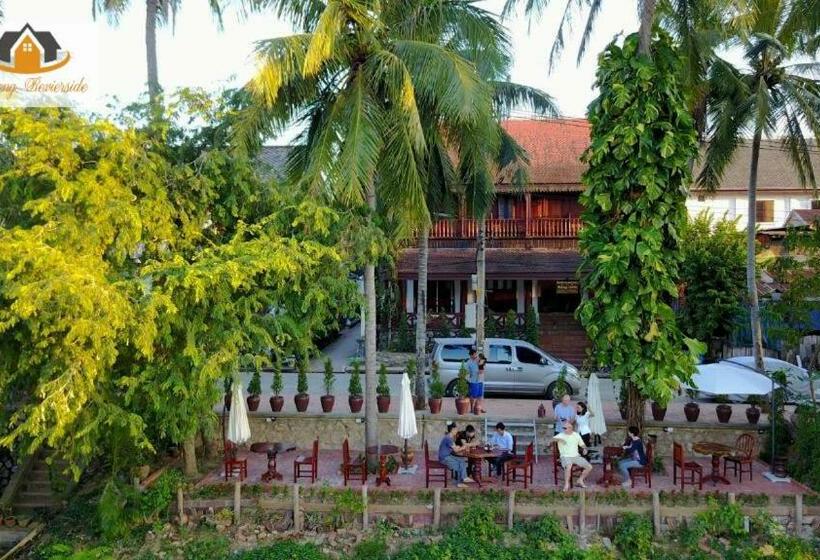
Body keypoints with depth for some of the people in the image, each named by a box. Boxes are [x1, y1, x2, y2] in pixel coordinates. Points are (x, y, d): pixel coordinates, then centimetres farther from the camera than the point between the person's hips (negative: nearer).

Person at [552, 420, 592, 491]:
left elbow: (582, 444, 19)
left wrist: (585, 448, -4)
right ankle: (566, 485, -19)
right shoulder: (561, 435, -2)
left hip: (576, 456, 5)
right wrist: (559, 439, -38)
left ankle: (580, 480, 13)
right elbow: (553, 439, -18)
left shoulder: (576, 435, 11)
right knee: (568, 466, -37)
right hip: (565, 457, -5)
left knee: (589, 467, -8)